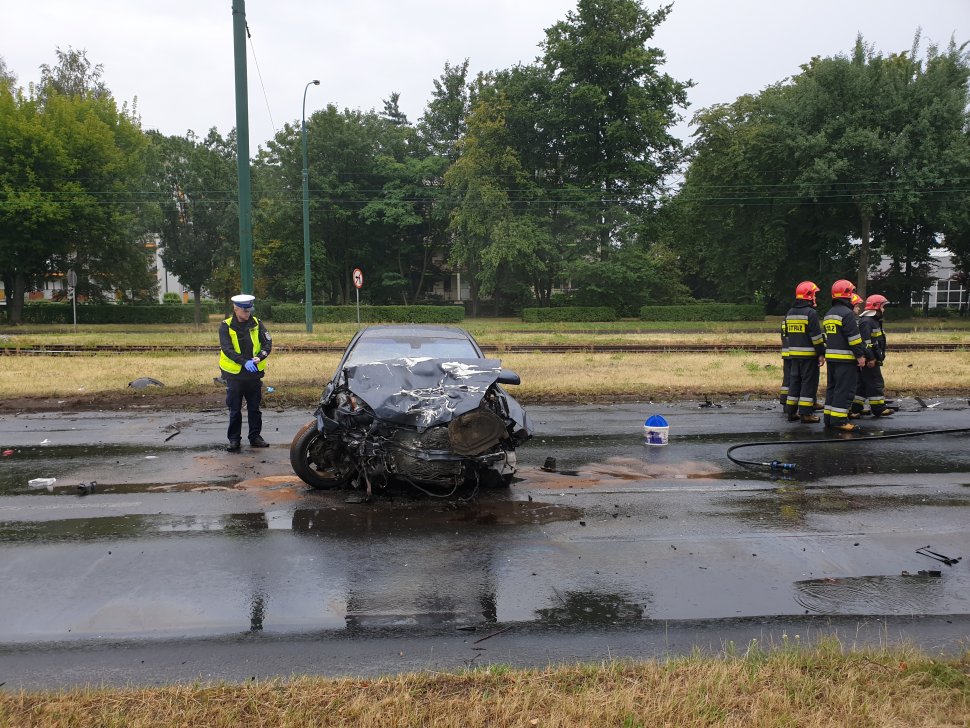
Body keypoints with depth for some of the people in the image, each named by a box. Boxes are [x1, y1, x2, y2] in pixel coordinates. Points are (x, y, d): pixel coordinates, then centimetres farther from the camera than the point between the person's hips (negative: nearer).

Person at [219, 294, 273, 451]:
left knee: (254, 407, 10)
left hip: (254, 373, 2)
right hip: (234, 374, -2)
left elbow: (268, 343, -3)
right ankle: (234, 439, 15)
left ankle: (255, 437, 20)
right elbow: (227, 349, -15)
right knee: (234, 409, 5)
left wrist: (259, 357, -23)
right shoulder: (226, 326, -6)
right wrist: (244, 362, -28)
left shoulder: (257, 324, 3)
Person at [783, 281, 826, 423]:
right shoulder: (811, 313, -13)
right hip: (809, 355, -7)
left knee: (794, 381, 12)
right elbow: (816, 336, -15)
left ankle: (791, 412, 14)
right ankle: (805, 413, -2)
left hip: (793, 354, 7)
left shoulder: (789, 313, 11)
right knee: (809, 383, -2)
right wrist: (821, 354, -10)